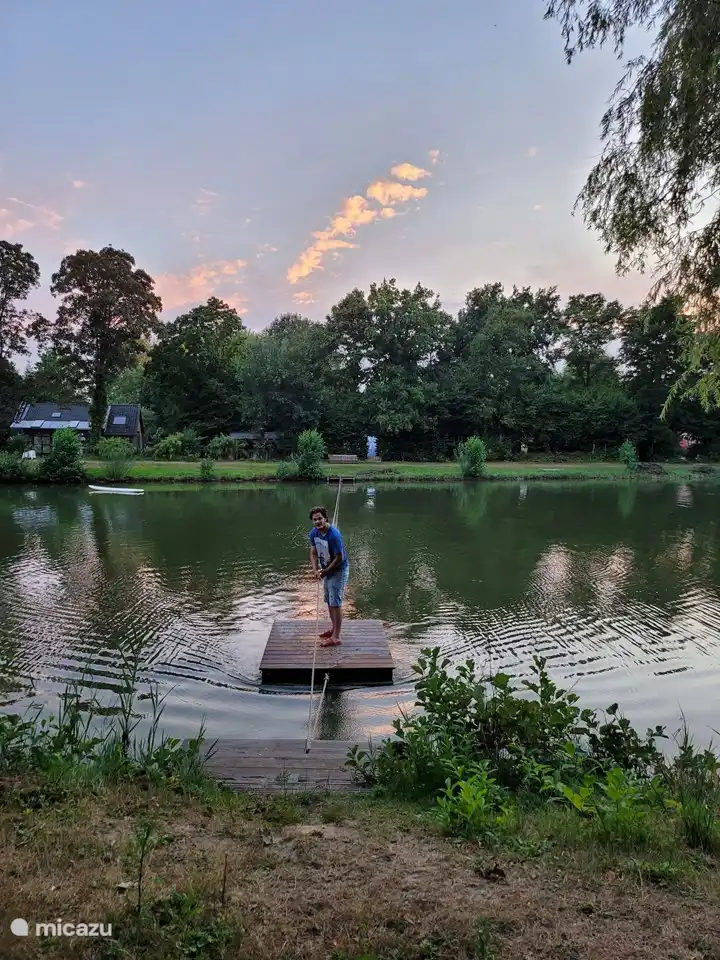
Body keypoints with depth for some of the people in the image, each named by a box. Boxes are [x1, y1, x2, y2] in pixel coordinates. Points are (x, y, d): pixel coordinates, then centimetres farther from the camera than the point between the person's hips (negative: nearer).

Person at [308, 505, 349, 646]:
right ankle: (334, 628, 36)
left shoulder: (334, 535, -28)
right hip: (327, 570, 8)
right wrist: (315, 570, -12)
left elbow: (339, 558, -24)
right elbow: (314, 553, 3)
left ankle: (336, 637, 1)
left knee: (335, 604, -6)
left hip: (339, 571, -8)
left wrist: (324, 572, -16)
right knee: (329, 602, 18)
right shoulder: (314, 533, -5)